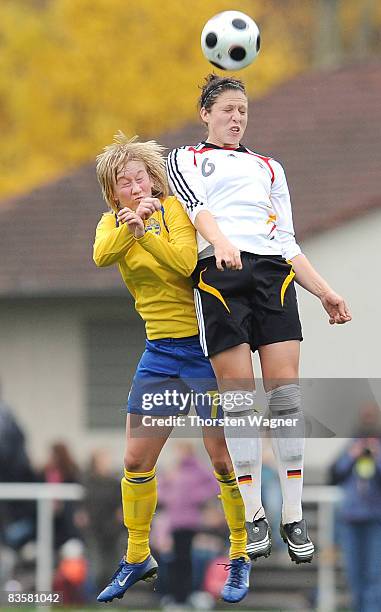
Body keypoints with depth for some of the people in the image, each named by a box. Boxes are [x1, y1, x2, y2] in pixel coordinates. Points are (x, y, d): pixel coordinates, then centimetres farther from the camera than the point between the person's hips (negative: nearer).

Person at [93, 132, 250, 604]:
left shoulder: (173, 208, -8)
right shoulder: (112, 224, 6)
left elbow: (185, 263, -24)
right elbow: (101, 256, -18)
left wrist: (145, 231, -34)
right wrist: (127, 222, -36)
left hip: (202, 344, -5)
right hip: (159, 349, 5)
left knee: (222, 458, -5)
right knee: (136, 459, 5)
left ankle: (240, 557, 9)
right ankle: (137, 557, 21)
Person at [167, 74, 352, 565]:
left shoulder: (269, 167, 30)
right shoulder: (186, 159, 18)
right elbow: (196, 205, -3)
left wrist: (325, 293, 16)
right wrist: (221, 242, -24)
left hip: (274, 273, 3)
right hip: (220, 275, -3)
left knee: (285, 391, -8)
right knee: (238, 396, -9)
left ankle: (294, 517, -7)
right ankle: (253, 516, -5)